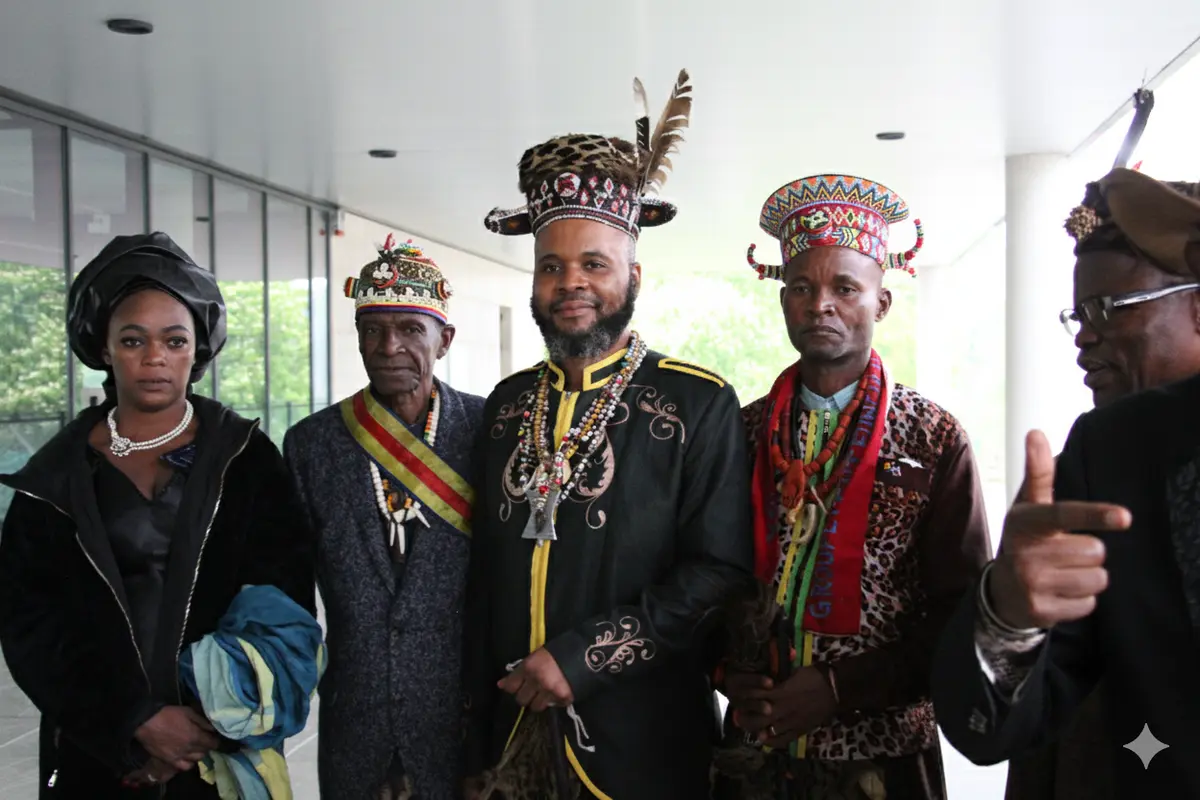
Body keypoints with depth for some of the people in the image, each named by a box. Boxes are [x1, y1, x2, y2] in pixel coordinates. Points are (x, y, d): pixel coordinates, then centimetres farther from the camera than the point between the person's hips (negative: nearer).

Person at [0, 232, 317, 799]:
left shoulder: (246, 459, -4)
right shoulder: (57, 476, 0)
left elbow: (282, 603, -6)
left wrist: (219, 722, -14)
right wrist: (135, 720, -13)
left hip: (226, 743, -1)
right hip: (95, 747, 1)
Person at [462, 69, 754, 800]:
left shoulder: (699, 404, -8)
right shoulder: (509, 405, 5)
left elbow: (719, 569, -13)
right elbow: (486, 572, 8)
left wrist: (581, 658, -16)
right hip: (512, 733, 4)